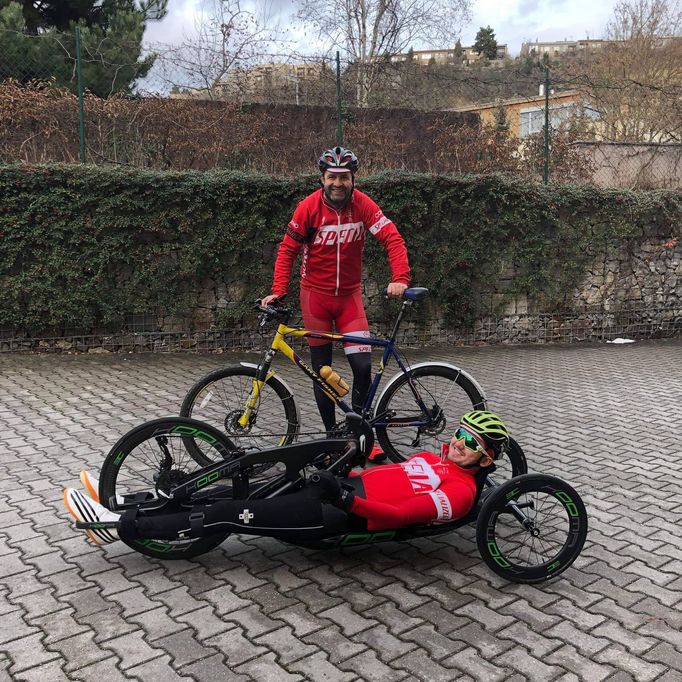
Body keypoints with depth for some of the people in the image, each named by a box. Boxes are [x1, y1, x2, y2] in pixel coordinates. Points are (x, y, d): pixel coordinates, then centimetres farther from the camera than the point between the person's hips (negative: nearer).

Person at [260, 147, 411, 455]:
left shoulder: (363, 204, -9)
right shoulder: (308, 207, -11)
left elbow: (393, 239, -15)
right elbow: (287, 250, -6)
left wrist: (399, 279, -28)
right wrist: (278, 291, -14)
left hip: (349, 294, 1)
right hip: (316, 294, 0)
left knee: (363, 366, -9)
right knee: (322, 370, 6)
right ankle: (331, 432, 21)